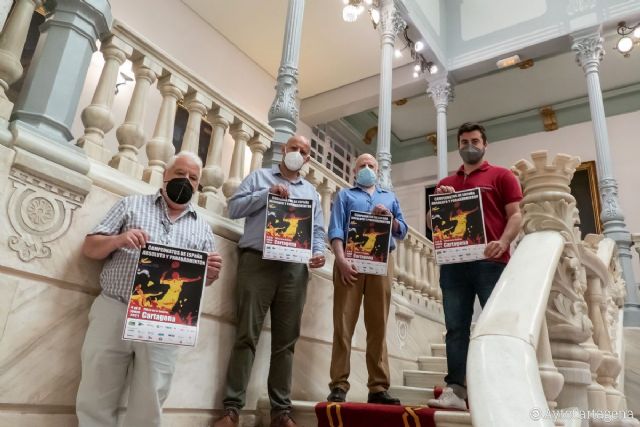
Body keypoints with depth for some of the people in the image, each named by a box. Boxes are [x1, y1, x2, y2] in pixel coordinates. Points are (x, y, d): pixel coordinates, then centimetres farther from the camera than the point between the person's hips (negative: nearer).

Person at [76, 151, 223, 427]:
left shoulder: (202, 228, 14)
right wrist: (117, 240, -15)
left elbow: (203, 279, 15)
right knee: (94, 403, 5)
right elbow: (89, 248, 6)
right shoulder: (131, 204, 10)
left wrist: (212, 273, -9)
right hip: (113, 311, -1)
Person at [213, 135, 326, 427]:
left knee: (286, 341, 5)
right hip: (257, 262, -3)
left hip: (294, 269, 3)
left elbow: (318, 231, 17)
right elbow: (234, 208, 3)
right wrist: (267, 193, -8)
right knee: (247, 335, -6)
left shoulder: (312, 192, 23)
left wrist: (319, 252, -4)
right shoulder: (259, 177, 14)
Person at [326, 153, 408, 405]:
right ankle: (339, 386, -5)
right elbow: (335, 229, 3)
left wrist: (388, 217, -2)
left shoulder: (389, 197, 26)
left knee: (378, 326, 0)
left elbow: (402, 232, 18)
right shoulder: (345, 195, 18)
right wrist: (340, 259, -13)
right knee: (343, 323, -7)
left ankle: (378, 388, 2)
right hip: (350, 260, -2)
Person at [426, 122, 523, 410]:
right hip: (453, 264, 4)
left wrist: (502, 243, -17)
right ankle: (455, 390, 4)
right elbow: (431, 222, 20)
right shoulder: (445, 184, 20)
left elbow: (515, 215, 1)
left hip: (490, 262, -3)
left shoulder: (501, 176, 10)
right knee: (456, 328, 2)